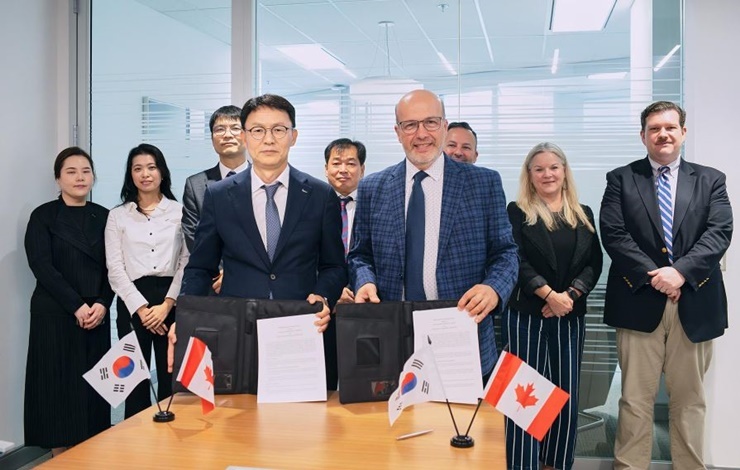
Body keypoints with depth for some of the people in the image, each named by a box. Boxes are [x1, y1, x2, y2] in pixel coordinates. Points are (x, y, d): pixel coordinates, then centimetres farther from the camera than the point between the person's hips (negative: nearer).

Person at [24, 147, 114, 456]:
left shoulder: (103, 217, 10)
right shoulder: (43, 216, 0)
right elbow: (42, 266, -9)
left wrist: (102, 304, -9)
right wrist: (77, 306, -15)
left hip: (97, 315, 3)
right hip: (55, 315, -3)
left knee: (93, 385, 4)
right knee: (59, 385, -1)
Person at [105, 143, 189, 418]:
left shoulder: (179, 211, 6)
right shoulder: (118, 215, 9)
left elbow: (187, 262, 2)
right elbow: (115, 269, 3)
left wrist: (167, 303, -8)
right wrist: (141, 308, -7)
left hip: (172, 300, 0)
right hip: (133, 303, 1)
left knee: (172, 379, 0)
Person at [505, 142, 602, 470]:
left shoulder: (584, 215, 12)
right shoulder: (517, 212, 1)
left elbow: (594, 263, 5)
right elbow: (516, 261, -8)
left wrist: (570, 295, -11)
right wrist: (549, 294, -18)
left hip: (570, 316, 4)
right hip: (527, 314, -4)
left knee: (567, 396, 6)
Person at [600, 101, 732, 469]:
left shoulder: (710, 180, 10)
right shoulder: (620, 179, 6)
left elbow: (720, 233, -3)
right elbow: (613, 234, -5)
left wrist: (680, 271, -17)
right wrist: (652, 274, -15)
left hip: (694, 304, 2)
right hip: (639, 302, -1)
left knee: (689, 400, 11)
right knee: (635, 400, 4)